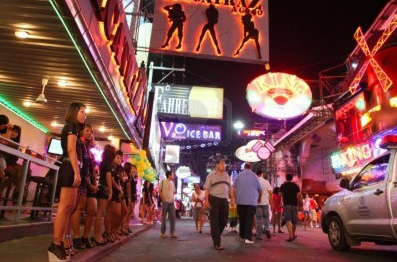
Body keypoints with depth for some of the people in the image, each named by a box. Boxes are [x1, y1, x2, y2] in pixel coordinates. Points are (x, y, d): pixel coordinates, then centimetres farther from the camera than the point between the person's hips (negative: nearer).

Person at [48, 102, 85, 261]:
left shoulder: (71, 128, 25)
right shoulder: (72, 126, -3)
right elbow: (71, 150, -16)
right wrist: (76, 172, -20)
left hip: (70, 169, 10)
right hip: (70, 169, -10)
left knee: (69, 207, 7)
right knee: (64, 207, -12)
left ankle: (59, 242, 9)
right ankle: (55, 244, -11)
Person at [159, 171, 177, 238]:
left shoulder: (172, 183, 11)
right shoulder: (163, 181, -5)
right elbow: (159, 190, -3)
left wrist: (172, 198, 8)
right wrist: (163, 198, -8)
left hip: (171, 202, 5)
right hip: (165, 202, -5)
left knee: (172, 217, 4)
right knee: (163, 217, 2)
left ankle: (172, 233, 10)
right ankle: (163, 232, 11)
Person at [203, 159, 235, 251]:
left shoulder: (227, 175, 15)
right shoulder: (211, 175, 1)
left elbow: (230, 188, 19)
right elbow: (207, 189, -4)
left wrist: (232, 198, 10)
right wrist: (206, 200, -13)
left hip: (224, 200, 5)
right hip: (214, 200, -5)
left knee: (224, 221, 10)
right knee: (215, 222, -3)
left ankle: (215, 236, 33)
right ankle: (217, 243, 4)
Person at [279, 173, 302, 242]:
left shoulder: (283, 185, 3)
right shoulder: (296, 185, 6)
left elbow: (280, 194, -2)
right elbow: (299, 195, -3)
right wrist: (300, 203, 3)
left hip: (286, 204, -2)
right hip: (294, 204, 2)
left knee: (288, 220, -9)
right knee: (294, 221, 14)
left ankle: (291, 236, -23)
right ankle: (293, 235, 29)